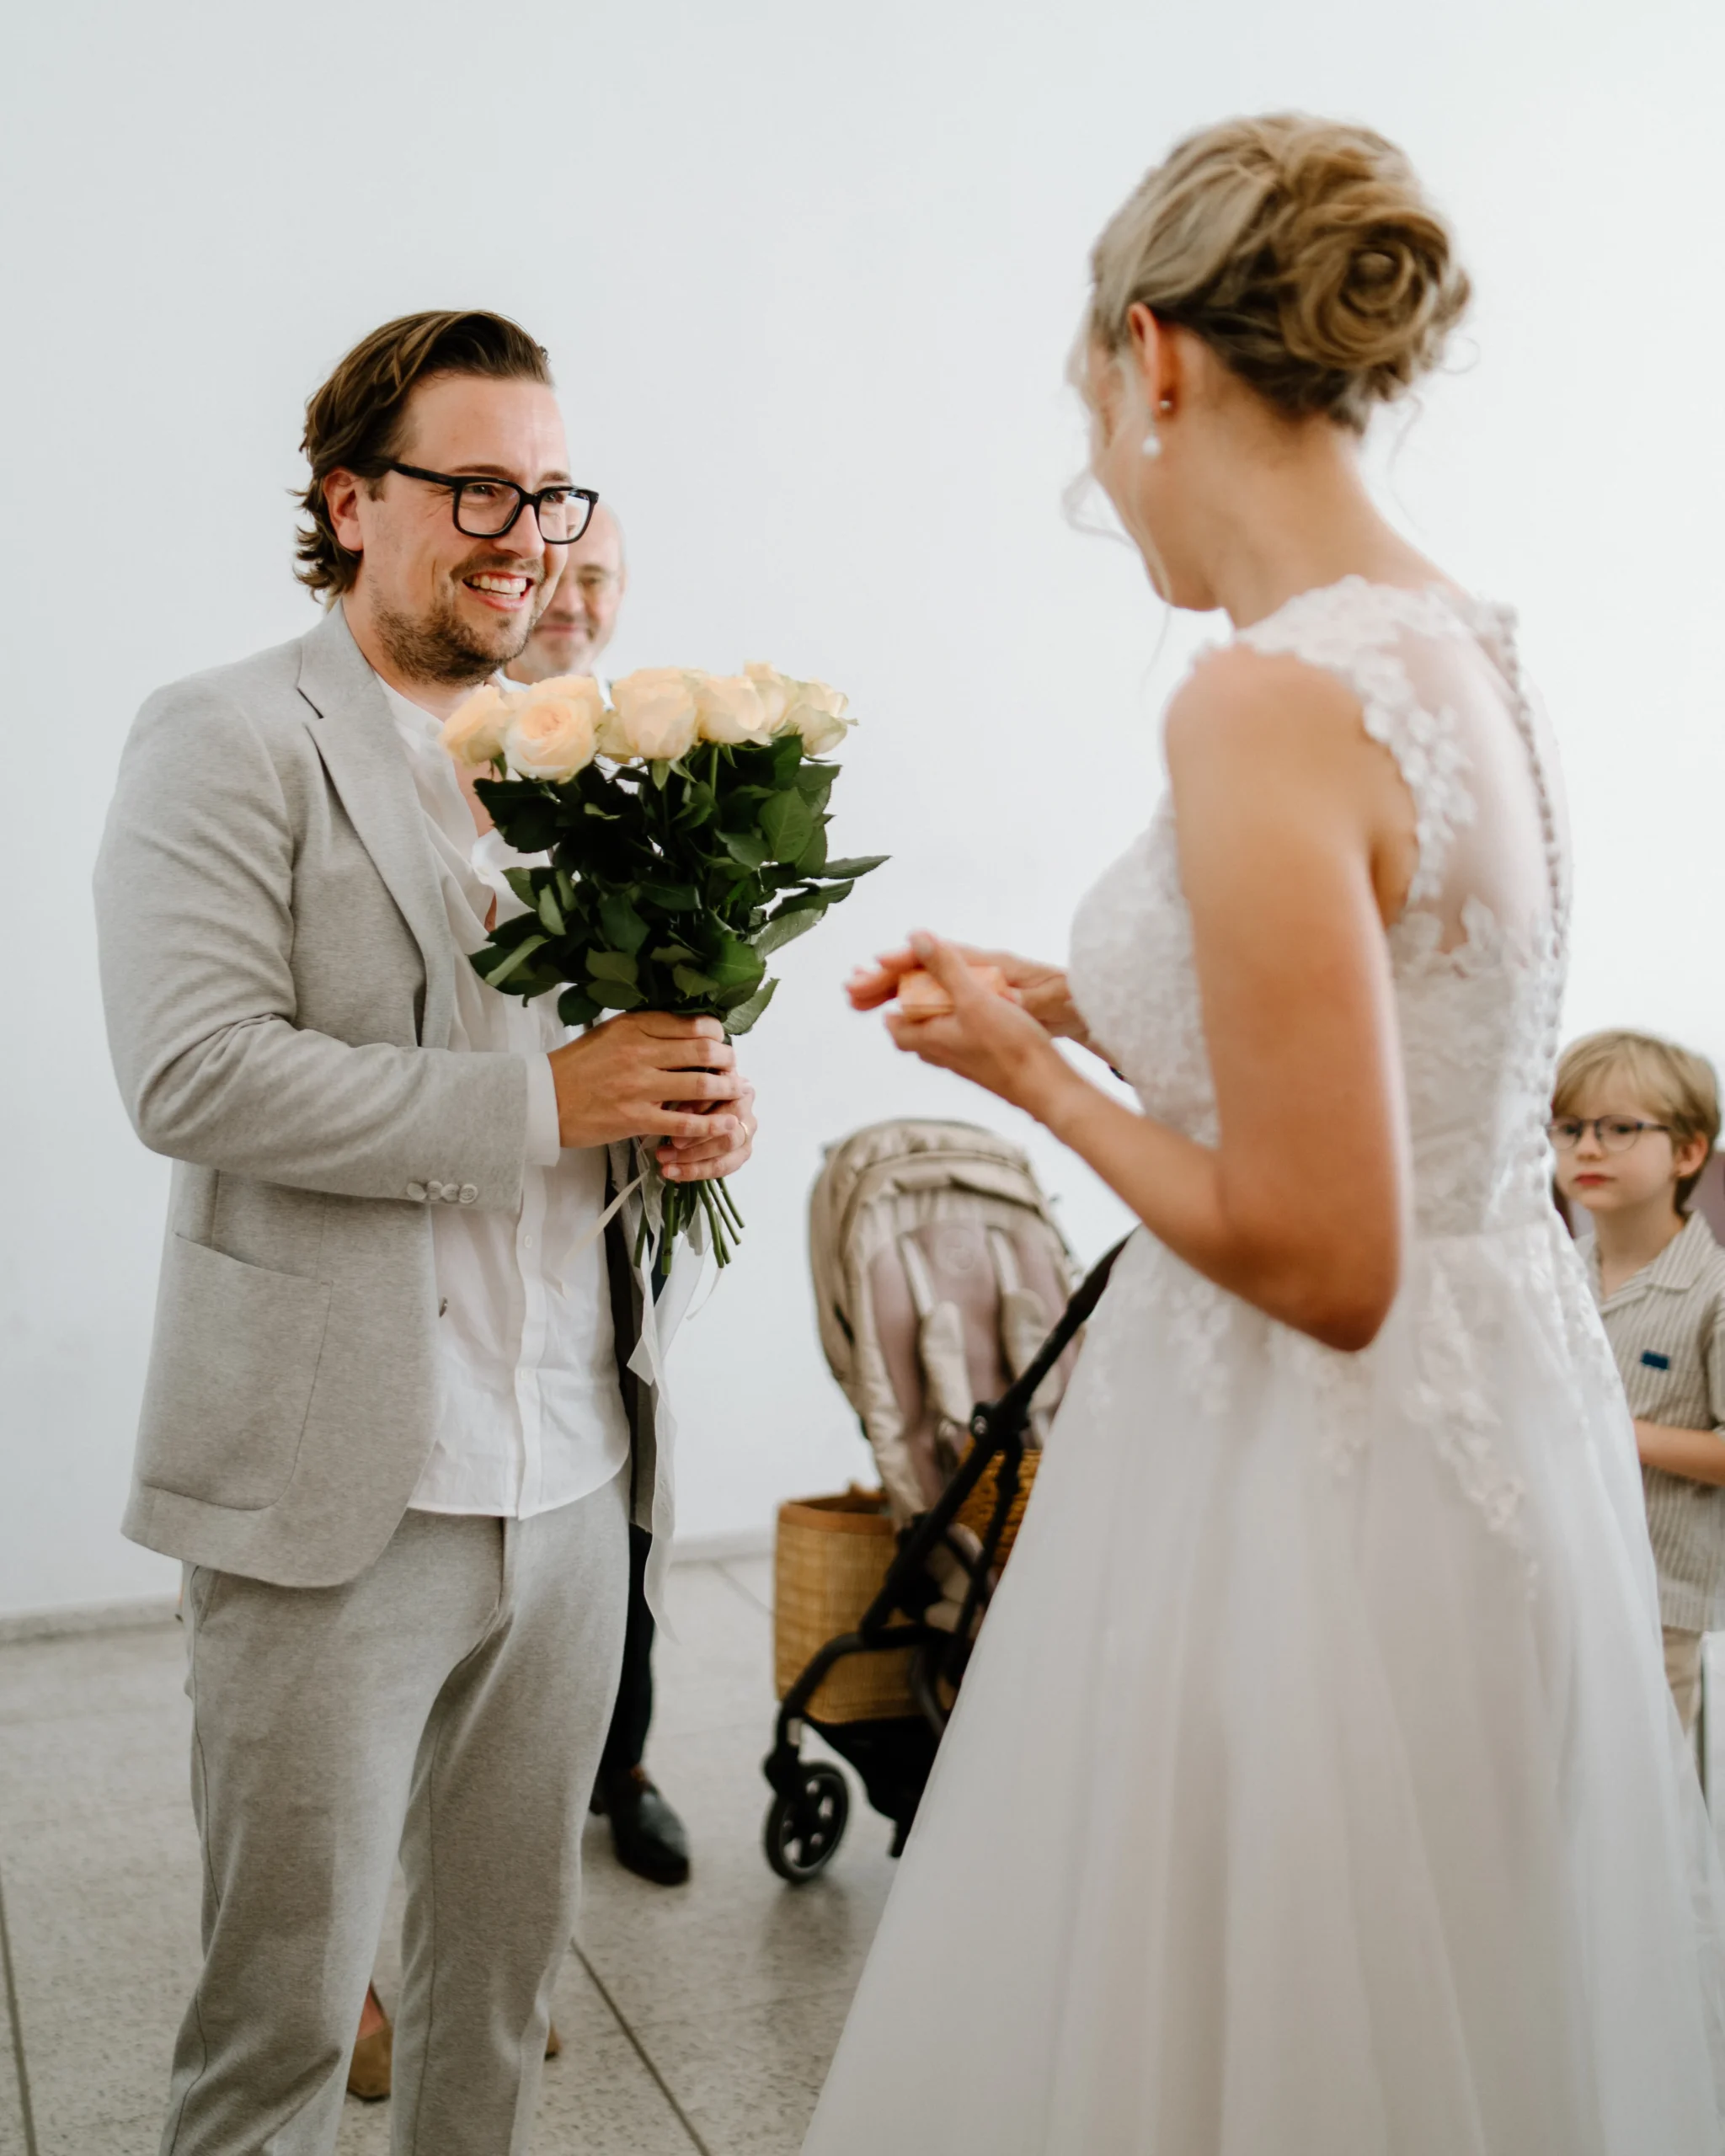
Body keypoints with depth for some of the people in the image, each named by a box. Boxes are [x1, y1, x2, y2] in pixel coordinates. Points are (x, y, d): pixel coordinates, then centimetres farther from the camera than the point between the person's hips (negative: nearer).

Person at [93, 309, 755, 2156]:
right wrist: (535, 1102, -20)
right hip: (340, 1493, -6)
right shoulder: (227, 739, -6)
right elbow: (192, 1073, -17)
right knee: (280, 2002, 9)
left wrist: (688, 1101, -3)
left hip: (572, 1481, 6)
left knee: (508, 1970, 20)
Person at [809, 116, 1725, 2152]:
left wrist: (1034, 1079, -10)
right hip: (1489, 1426, 9)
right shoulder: (1457, 643, 4)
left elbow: (1320, 1260, -24)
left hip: (1321, 1490, -9)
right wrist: (1077, 1007, 14)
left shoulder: (1266, 704, -24)